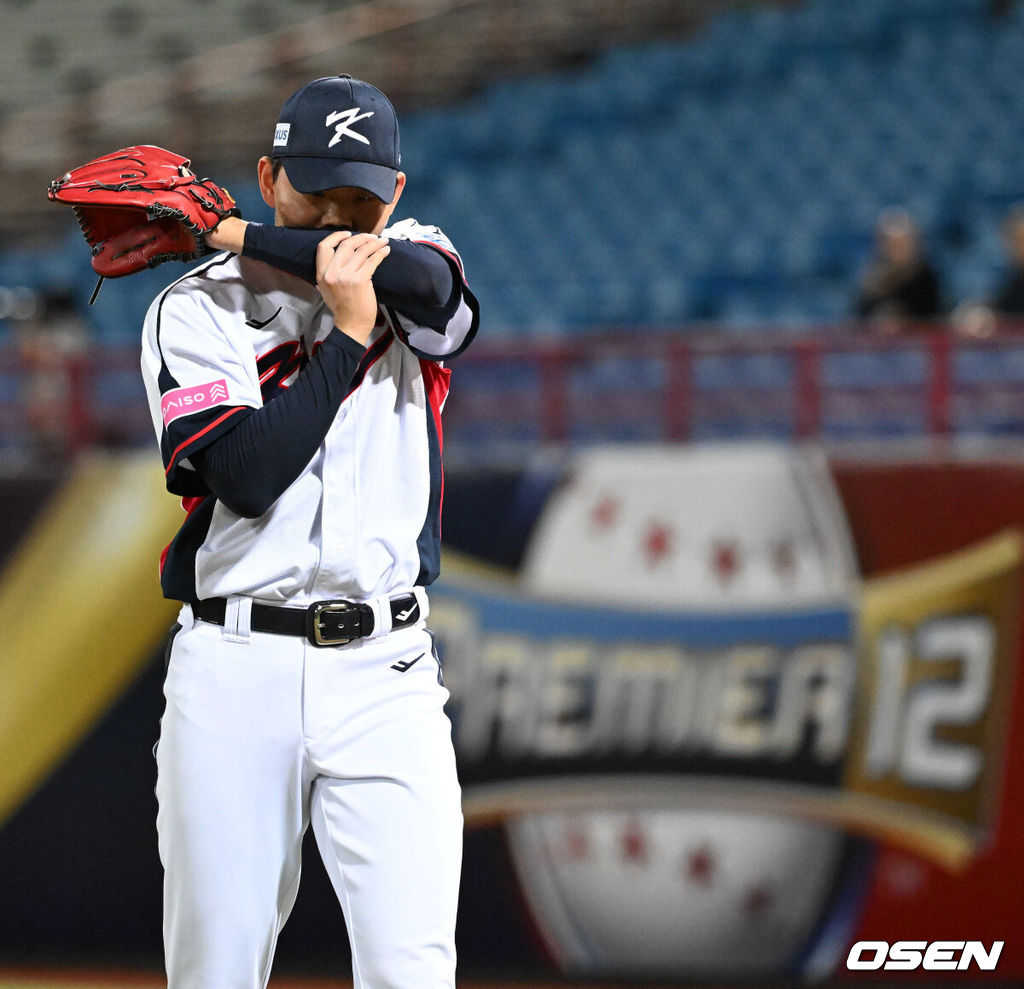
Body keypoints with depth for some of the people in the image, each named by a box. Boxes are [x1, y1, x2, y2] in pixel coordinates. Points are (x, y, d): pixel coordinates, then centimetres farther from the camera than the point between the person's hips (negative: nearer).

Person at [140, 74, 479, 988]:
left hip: (384, 673, 1)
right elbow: (248, 479, -12)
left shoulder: (407, 266, 9)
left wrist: (229, 237, -11)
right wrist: (348, 334, -12)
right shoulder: (195, 312, 2)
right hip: (234, 668, -1)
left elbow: (425, 281, -18)